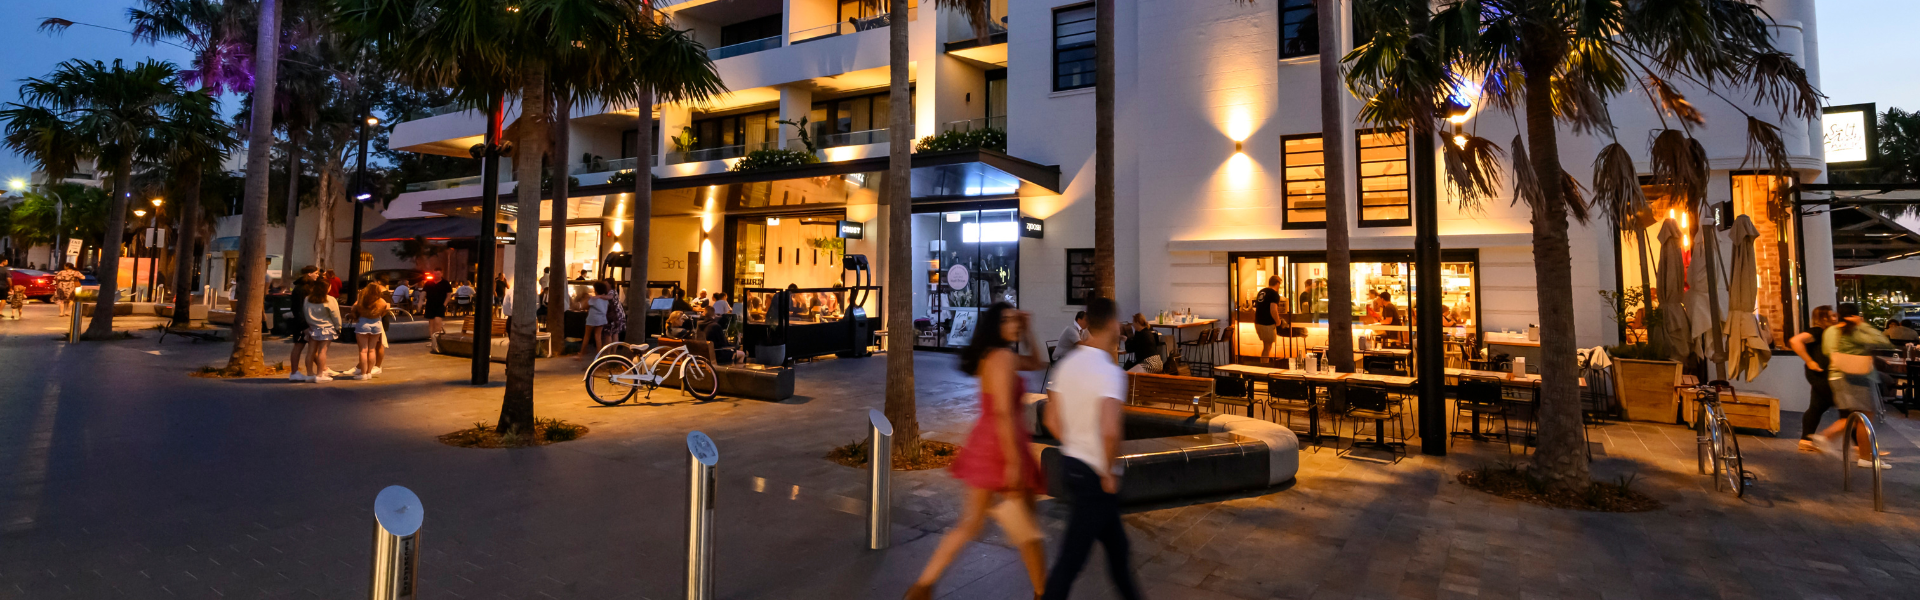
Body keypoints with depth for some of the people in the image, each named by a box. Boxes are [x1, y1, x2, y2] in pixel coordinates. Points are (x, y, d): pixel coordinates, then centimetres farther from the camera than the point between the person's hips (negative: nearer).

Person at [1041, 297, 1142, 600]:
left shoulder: (1067, 365, 2)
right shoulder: (1109, 372, -21)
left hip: (1071, 464, 8)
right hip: (1095, 476, -8)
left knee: (1116, 544, 24)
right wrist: (1109, 472, -18)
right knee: (1072, 558, 3)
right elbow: (1110, 431, -32)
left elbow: (1052, 420, 8)